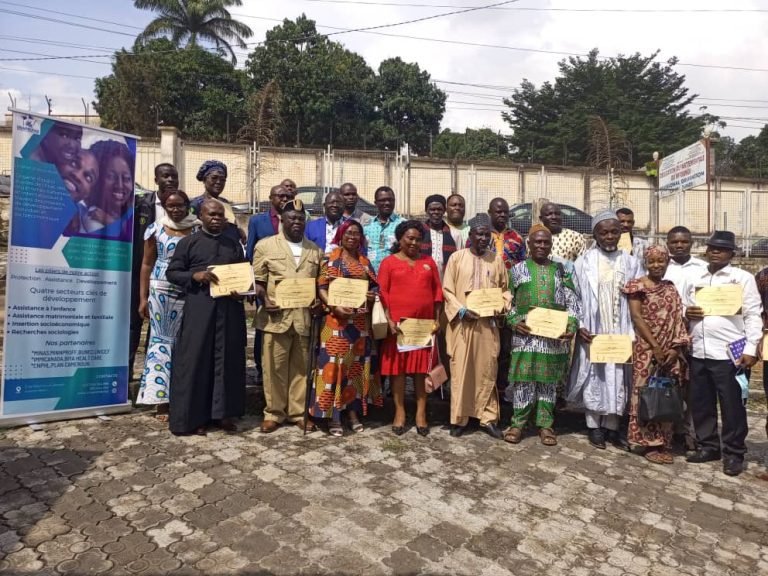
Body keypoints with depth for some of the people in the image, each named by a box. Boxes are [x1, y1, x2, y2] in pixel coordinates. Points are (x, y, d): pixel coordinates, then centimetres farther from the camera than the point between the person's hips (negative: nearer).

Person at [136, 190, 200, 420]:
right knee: (162, 340, 1)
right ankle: (161, 399, 6)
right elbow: (147, 264, 6)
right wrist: (143, 298, 1)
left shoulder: (197, 229, 6)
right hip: (162, 292, -1)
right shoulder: (156, 229, 5)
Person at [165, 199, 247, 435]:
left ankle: (224, 413, 15)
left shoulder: (234, 245, 15)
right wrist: (195, 276, -14)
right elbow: (172, 272, 3)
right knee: (195, 360, 0)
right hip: (198, 308, -3)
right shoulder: (188, 242, 5)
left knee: (228, 360, 5)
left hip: (229, 309, 3)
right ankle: (193, 416, 11)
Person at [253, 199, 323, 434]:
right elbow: (258, 280, 4)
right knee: (274, 367, 4)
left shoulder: (315, 250, 14)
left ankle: (299, 412, 21)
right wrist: (265, 301, -11)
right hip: (276, 316, -2)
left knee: (301, 367, 9)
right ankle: (273, 412, 18)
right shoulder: (265, 245, 5)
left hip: (306, 317, 2)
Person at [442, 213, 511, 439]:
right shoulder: (456, 258, 0)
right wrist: (461, 311, -14)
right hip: (462, 322, -2)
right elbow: (447, 290, -1)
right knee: (461, 370, 2)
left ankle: (488, 417, 19)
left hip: (488, 323, 2)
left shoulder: (496, 259, 7)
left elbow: (505, 290, 13)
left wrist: (501, 308, -6)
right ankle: (459, 418, 14)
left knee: (487, 370, 6)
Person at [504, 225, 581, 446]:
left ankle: (545, 424, 18)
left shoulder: (560, 270, 10)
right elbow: (508, 301, 7)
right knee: (523, 378, -1)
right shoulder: (517, 269, 6)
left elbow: (572, 301, 7)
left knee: (549, 379, 8)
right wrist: (514, 321, -9)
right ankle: (518, 423, 10)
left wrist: (572, 325, -7)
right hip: (526, 332, -1)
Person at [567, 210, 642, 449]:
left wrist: (636, 331, -5)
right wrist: (579, 326, -11)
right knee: (594, 376, 5)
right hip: (592, 331, -2)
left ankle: (611, 425, 22)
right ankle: (594, 426, 17)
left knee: (618, 378, 8)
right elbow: (574, 297, -1)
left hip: (621, 331, 2)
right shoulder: (584, 262, -2)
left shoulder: (631, 263, 4)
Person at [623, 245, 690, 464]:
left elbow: (678, 320, 7)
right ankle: (649, 443, 7)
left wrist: (675, 348, -6)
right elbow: (636, 317, -8)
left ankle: (664, 443, 17)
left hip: (670, 351, 5)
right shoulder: (637, 285, -2)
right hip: (647, 349, -4)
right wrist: (655, 346, -12)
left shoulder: (671, 288, 12)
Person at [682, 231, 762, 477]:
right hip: (698, 352, 4)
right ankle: (707, 446, 26)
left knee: (732, 406, 4)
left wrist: (750, 349, -12)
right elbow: (682, 310, 20)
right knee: (700, 404, 11)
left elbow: (753, 315, -4)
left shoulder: (743, 278, 2)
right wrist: (686, 313, -5)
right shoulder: (693, 280, 14)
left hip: (730, 353, -4)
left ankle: (733, 453, 17)